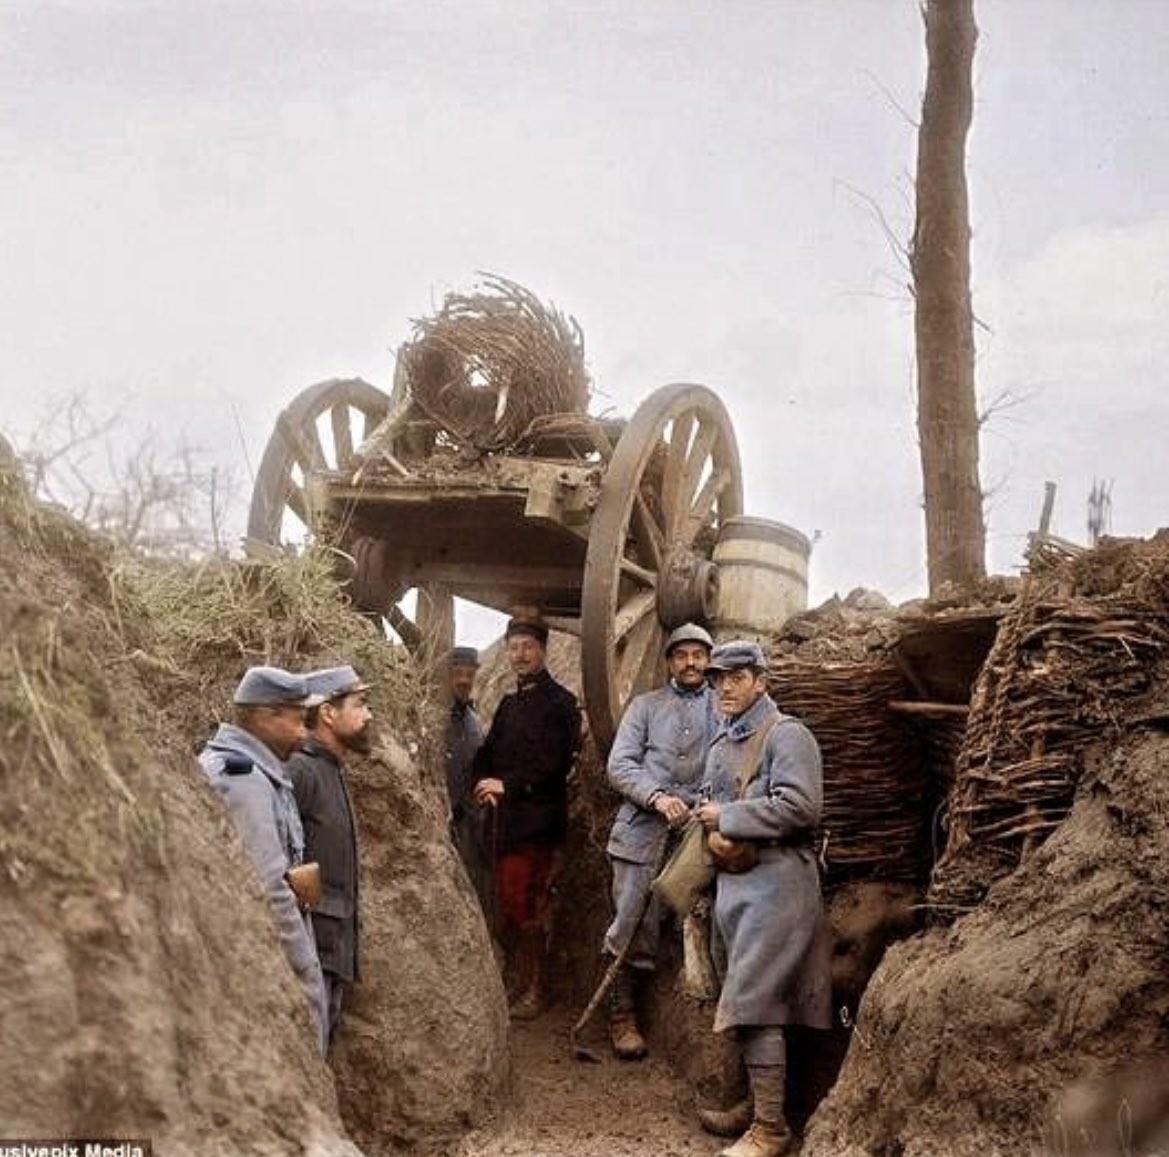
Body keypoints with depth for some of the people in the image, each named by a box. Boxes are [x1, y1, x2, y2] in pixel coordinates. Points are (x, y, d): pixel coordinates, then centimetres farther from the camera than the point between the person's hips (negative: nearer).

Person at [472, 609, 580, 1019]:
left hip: (537, 823, -7)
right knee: (507, 906, 8)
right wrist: (482, 783, -1)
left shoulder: (560, 702, -4)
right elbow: (486, 753, 20)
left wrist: (507, 785, -14)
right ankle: (517, 983, 18)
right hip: (504, 820, 7)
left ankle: (531, 993, 1)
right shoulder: (509, 703, 20)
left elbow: (556, 763, -13)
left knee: (525, 909, -8)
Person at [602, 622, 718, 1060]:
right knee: (632, 926, -1)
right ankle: (622, 1015, 10)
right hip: (642, 831, 0)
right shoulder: (645, 706, 14)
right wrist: (657, 798, -12)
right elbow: (620, 764, 4)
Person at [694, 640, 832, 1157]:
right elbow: (708, 803, 23)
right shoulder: (721, 744, 19)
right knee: (747, 999, 14)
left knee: (753, 1001, -11)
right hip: (732, 880, 9)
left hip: (775, 880, -9)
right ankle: (755, 1099, 24)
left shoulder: (786, 735, -9)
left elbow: (799, 805, -20)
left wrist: (727, 818, -13)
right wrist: (712, 835, -1)